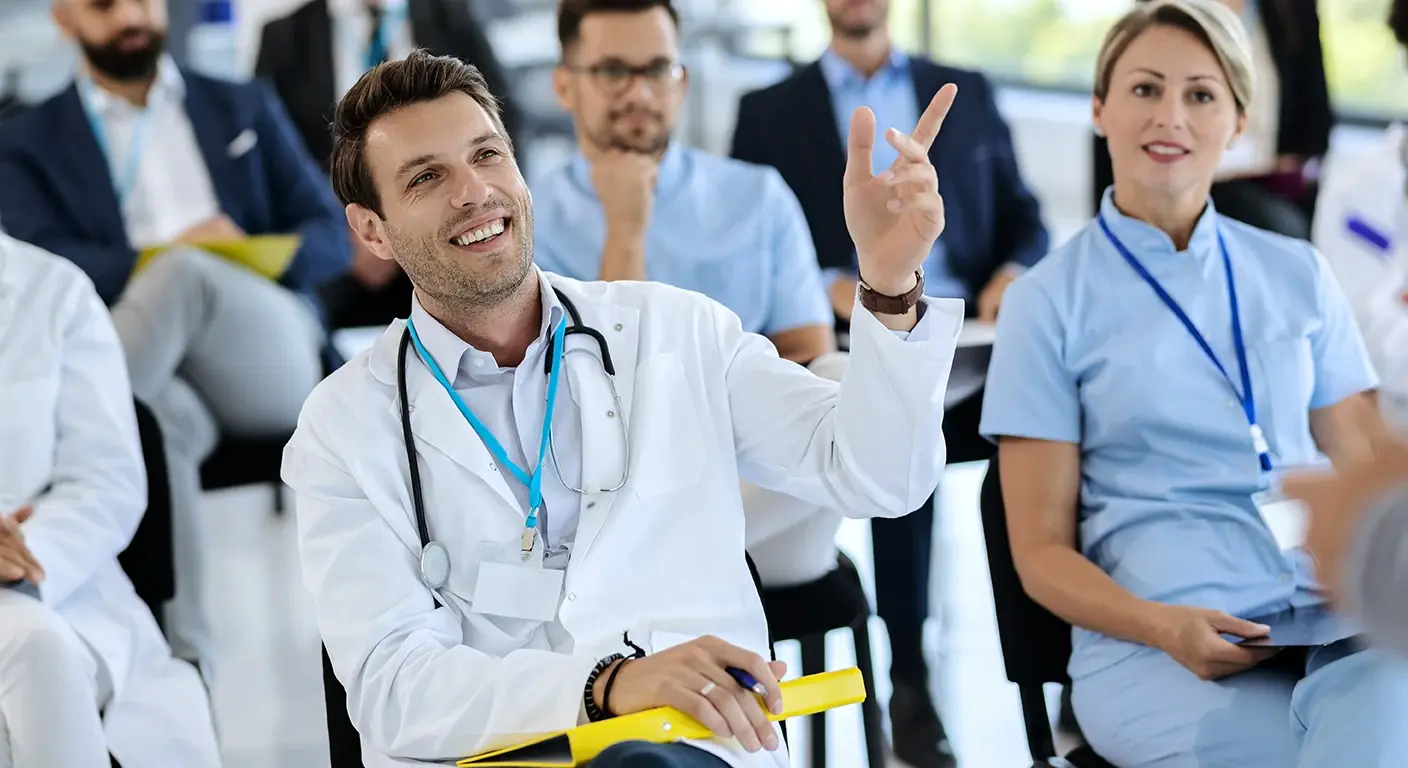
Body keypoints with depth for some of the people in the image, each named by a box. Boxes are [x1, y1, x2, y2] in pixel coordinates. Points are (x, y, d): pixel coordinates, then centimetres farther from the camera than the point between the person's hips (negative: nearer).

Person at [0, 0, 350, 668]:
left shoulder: (246, 109, 27)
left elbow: (332, 234, 16)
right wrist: (155, 260, -17)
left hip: (269, 359, 1)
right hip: (160, 378, -1)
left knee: (186, 274, -35)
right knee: (153, 418, -40)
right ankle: (183, 656, -47)